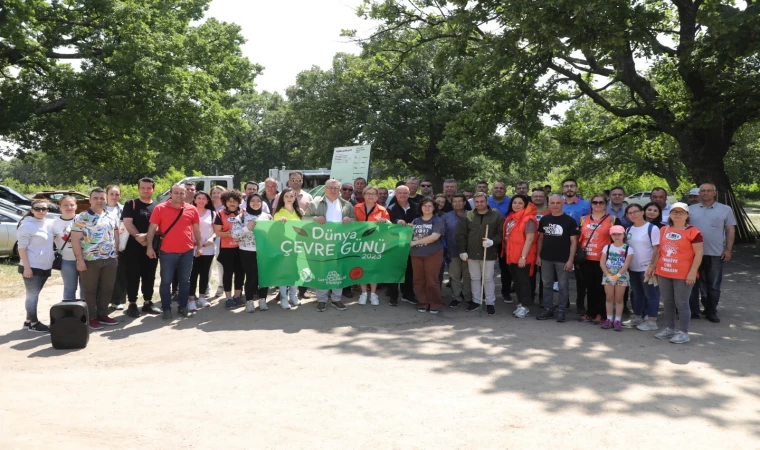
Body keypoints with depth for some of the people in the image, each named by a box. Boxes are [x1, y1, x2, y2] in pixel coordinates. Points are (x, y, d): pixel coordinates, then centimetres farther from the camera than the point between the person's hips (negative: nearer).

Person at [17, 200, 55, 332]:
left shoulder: (49, 224, 7)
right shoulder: (26, 225, -12)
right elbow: (22, 248, -14)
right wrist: (26, 267, -18)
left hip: (45, 267, 7)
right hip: (32, 267, -7)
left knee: (34, 295, 15)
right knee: (32, 295, 0)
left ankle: (28, 321, 25)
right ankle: (33, 323, 8)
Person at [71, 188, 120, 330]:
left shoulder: (111, 217, 11)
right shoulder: (82, 217, -6)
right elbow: (75, 240, -9)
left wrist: (116, 255, 13)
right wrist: (79, 260, -14)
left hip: (110, 260, 5)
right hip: (90, 260, -5)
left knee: (107, 289, 10)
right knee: (90, 290, 4)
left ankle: (103, 315, 22)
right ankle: (91, 318, 12)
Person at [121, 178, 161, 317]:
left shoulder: (157, 207, 10)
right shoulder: (131, 204, 3)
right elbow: (127, 223, -7)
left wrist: (147, 236, -12)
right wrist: (138, 236, -20)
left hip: (152, 246, 3)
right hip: (134, 246, -3)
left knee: (149, 275, 9)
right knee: (133, 276, 0)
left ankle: (147, 302, 19)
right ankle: (132, 304, 6)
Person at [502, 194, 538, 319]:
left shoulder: (528, 219, -13)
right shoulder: (510, 217, 12)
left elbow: (530, 238, -19)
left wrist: (523, 256, -23)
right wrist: (506, 252, 15)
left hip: (523, 257, -8)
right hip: (511, 255, 8)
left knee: (523, 281, -1)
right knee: (516, 281, 13)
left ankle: (525, 306, 7)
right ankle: (520, 304, 23)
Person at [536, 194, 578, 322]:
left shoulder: (569, 221, -5)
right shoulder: (544, 219, 7)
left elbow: (573, 241, -5)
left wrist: (570, 260, -11)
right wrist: (538, 255, 7)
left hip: (563, 260, -4)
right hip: (546, 258, 4)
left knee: (563, 286, 3)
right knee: (547, 285, 10)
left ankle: (561, 311, 12)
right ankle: (548, 310, 19)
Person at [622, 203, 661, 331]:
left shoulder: (652, 228, -9)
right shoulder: (628, 230, 9)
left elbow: (657, 249, -11)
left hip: (647, 268, -6)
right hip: (632, 268, 6)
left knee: (650, 294, 1)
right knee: (636, 293, 15)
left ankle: (651, 321, 7)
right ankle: (637, 317, 26)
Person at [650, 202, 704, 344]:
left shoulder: (692, 231, -8)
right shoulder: (663, 230, 10)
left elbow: (699, 253, -11)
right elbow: (659, 250, 16)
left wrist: (692, 272, -15)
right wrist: (652, 266, 12)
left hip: (683, 274, -6)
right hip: (663, 273, 6)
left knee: (681, 303, -1)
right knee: (667, 302, 13)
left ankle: (683, 332, 7)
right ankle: (669, 328, 25)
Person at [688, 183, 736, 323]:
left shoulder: (725, 209, 3)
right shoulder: (690, 209, 6)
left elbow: (730, 230, 4)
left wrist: (728, 249, -3)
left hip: (715, 254, -1)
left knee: (713, 285, 7)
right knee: (693, 283, 7)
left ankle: (711, 312, 18)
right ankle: (693, 311, 16)